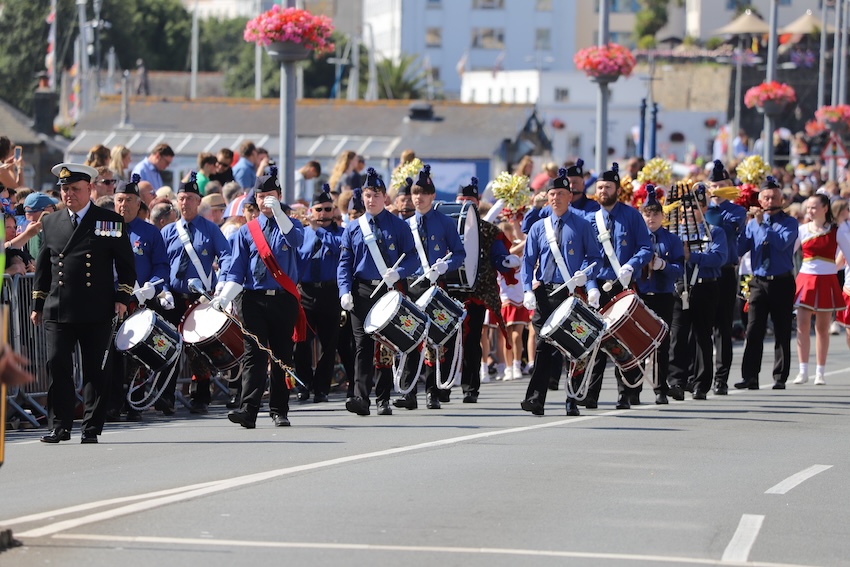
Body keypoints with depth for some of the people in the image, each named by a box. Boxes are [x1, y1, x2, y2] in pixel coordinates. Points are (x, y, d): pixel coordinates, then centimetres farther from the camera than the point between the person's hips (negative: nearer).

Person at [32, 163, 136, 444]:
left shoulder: (111, 222, 4)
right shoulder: (51, 223, 13)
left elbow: (126, 263, 6)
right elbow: (42, 266, 18)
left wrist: (122, 298, -3)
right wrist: (38, 304, 14)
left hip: (97, 312, -2)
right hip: (57, 311, 2)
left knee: (96, 370, 1)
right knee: (57, 367, -5)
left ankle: (92, 428, 7)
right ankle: (60, 426, 0)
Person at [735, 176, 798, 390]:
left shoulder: (790, 223, 0)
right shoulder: (753, 223, 9)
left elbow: (783, 242, -19)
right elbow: (739, 249, 2)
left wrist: (762, 224, -18)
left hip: (782, 282, -2)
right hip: (759, 282, 2)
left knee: (782, 332, 3)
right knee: (753, 331, -6)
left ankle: (780, 378, 8)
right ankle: (750, 377, -6)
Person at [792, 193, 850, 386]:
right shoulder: (802, 230, 4)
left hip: (826, 281, -1)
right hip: (805, 280, 1)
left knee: (822, 328, 4)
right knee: (802, 326, -7)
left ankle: (820, 373, 10)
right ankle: (803, 371, -4)